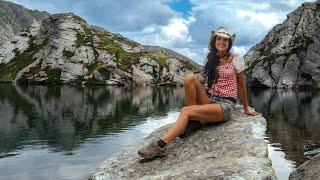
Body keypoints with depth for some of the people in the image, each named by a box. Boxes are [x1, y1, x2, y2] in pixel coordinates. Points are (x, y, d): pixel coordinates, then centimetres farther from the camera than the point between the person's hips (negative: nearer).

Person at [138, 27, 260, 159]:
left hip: (226, 106, -5)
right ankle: (193, 121, -17)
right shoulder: (211, 60, 16)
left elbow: (241, 85, 8)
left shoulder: (235, 60, 2)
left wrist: (246, 108, 16)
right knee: (190, 78, -21)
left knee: (186, 111, -29)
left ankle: (161, 145, -38)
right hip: (211, 101, 5)